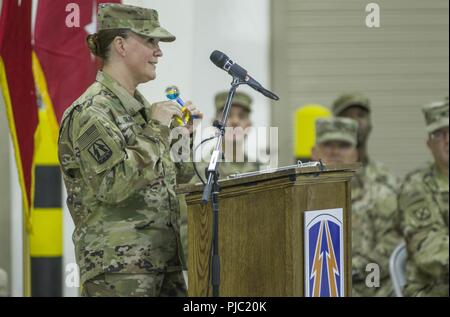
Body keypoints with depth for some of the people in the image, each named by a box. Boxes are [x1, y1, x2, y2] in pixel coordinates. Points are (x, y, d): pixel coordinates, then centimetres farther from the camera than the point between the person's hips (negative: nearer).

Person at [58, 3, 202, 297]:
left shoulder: (140, 106, 18)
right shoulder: (90, 112, -10)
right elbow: (113, 185, -22)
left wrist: (183, 132, 14)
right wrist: (156, 130, -14)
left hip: (164, 258, 9)